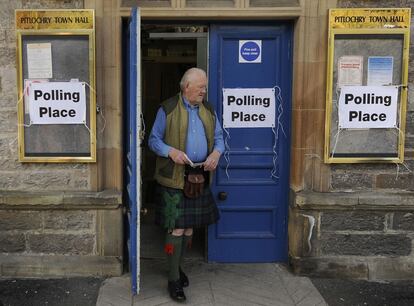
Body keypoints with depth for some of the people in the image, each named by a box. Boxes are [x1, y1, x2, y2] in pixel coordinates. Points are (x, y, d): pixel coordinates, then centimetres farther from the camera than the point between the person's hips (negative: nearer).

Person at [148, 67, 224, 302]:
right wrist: (172, 152, -21)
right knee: (177, 229, -4)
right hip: (174, 179, -5)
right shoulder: (167, 109, -5)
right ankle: (174, 279, 9)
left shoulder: (209, 110, 9)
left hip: (200, 178, 5)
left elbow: (219, 138, 13)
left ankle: (178, 266, 34)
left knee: (190, 228, 14)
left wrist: (216, 153, -9)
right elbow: (154, 141, -2)